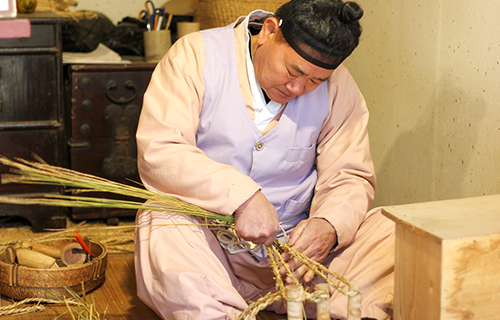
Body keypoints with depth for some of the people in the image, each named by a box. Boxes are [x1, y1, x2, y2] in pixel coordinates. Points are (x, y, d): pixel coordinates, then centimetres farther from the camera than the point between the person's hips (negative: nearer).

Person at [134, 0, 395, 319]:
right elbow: (157, 151, -18)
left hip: (294, 240, 3)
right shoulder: (196, 56, -8)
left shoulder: (338, 87, 0)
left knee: (390, 237, -19)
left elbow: (349, 177, 3)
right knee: (162, 232, -35)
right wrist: (241, 195, -29)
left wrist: (330, 226, -20)